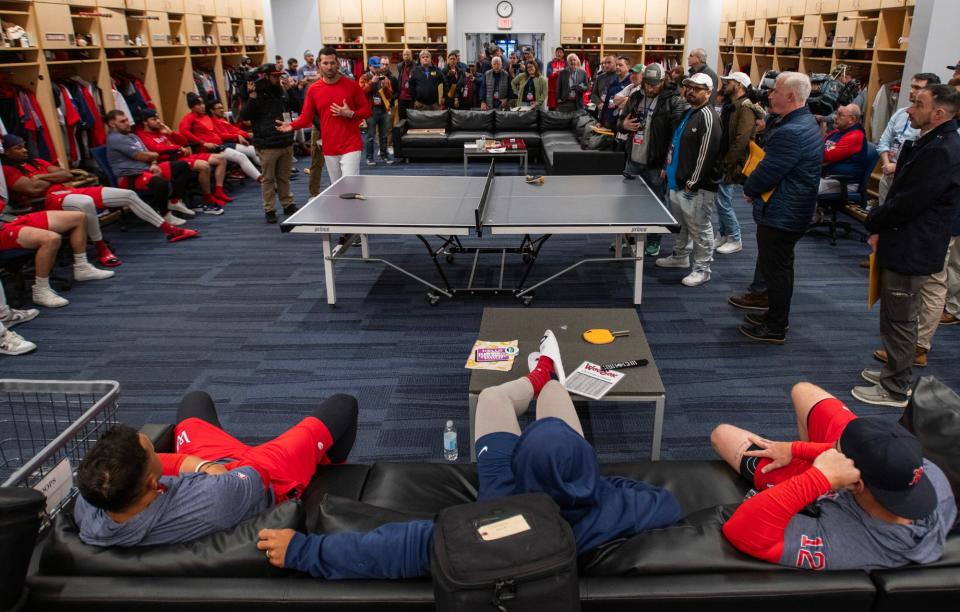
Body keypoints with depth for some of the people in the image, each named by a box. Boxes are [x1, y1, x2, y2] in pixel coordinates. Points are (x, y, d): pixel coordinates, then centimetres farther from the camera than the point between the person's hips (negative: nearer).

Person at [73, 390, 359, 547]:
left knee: (196, 399, 30)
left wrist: (195, 464, -20)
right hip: (265, 475, -5)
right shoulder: (215, 501, -50)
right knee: (342, 404, 11)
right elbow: (255, 479, -27)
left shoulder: (87, 516, -35)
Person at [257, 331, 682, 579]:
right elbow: (669, 505, -25)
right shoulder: (597, 510, -42)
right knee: (553, 391, 16)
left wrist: (300, 550, -43)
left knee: (493, 396, 15)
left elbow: (396, 545, -49)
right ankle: (546, 379, 56)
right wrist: (598, 482, -16)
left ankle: (541, 373, 51)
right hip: (572, 484, 1)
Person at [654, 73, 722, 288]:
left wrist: (692, 183, -20)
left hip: (697, 188, -10)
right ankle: (679, 256, 40)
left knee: (699, 229, -1)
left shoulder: (708, 117, -16)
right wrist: (668, 167, 18)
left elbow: (705, 154, -21)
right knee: (679, 223, 23)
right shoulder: (687, 113, 15)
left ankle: (702, 269, 7)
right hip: (677, 182, 10)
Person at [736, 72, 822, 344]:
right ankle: (776, 315, 36)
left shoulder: (791, 133, -26)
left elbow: (767, 172, -24)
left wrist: (749, 190, -5)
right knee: (779, 268, 21)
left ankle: (775, 329, 13)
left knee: (775, 270, 1)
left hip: (781, 216, -11)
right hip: (790, 212, 11)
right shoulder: (805, 123, 10)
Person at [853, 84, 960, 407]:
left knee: (900, 321, 2)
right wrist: (881, 226, 2)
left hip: (912, 250, -10)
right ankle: (895, 372, 37)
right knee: (896, 317, 21)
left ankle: (895, 390, 16)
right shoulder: (930, 143, 9)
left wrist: (873, 223, -7)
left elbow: (908, 203, -23)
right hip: (904, 244, 10)